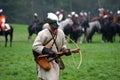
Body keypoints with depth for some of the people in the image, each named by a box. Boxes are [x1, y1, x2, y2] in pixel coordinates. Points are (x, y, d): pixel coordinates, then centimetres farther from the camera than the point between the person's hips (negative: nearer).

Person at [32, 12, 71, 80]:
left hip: (56, 62, 6)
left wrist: (65, 50, -6)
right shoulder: (43, 34, -17)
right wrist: (47, 51, -29)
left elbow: (63, 44, 17)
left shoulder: (61, 33, 2)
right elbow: (35, 46, -21)